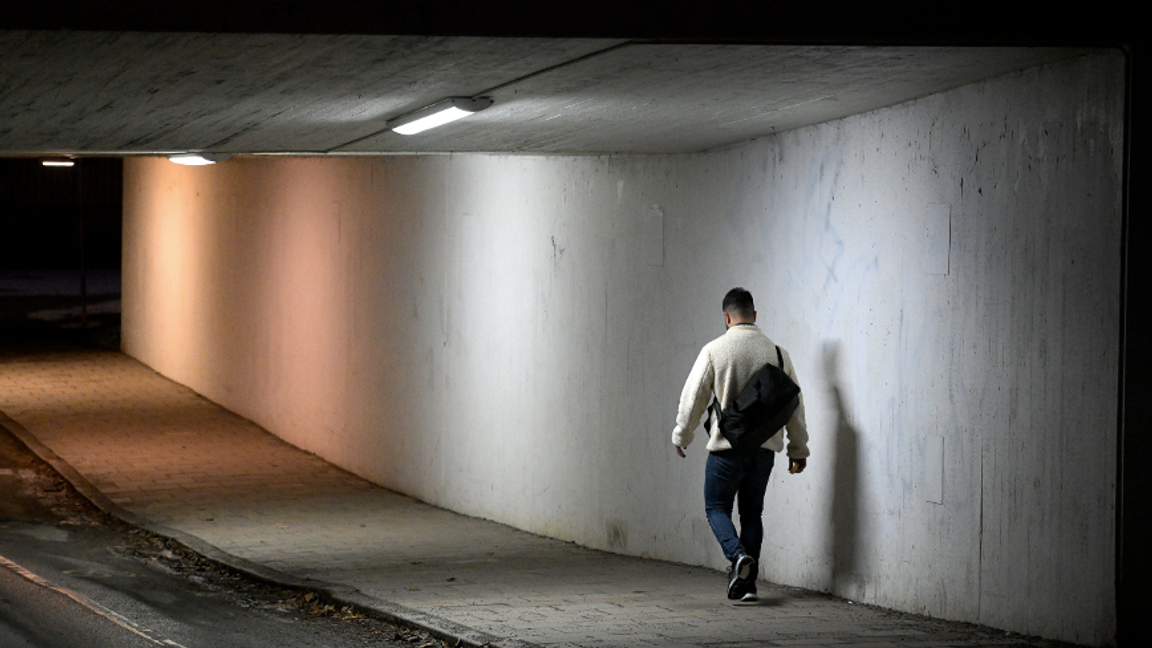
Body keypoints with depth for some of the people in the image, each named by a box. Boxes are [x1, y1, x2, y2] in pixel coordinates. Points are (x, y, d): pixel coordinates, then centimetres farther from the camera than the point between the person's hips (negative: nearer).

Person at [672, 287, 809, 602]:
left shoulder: (714, 350, -8)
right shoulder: (776, 352, 2)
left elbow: (693, 397, -4)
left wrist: (681, 436, 11)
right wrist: (798, 449, 16)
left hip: (727, 446, -3)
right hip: (764, 448, 3)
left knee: (717, 507, 9)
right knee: (752, 511, 14)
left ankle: (738, 555, -18)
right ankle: (747, 581, 12)